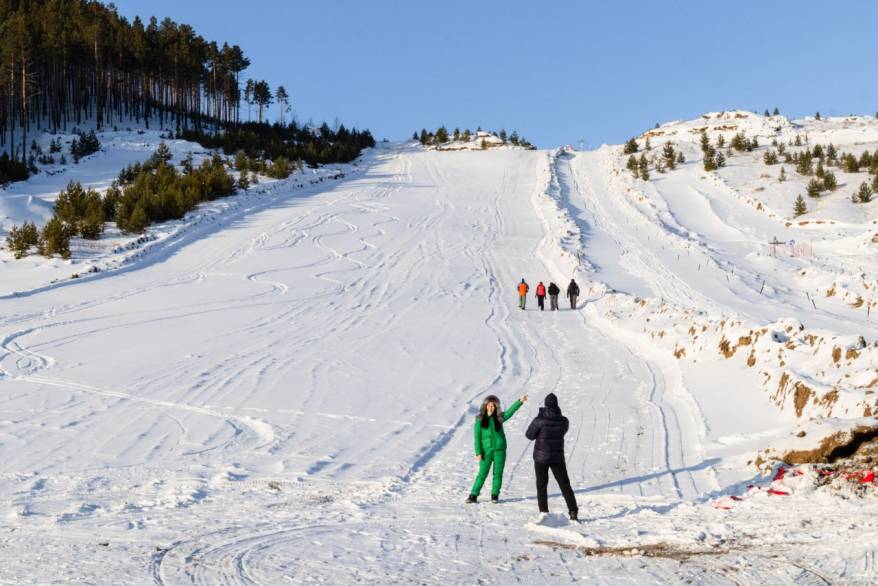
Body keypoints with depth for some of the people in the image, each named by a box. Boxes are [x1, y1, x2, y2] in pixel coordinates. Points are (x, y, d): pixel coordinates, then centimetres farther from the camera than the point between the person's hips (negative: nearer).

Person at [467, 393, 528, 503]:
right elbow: (477, 437, -3)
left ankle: (495, 495, 14)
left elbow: (510, 411, -4)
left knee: (498, 473, 4)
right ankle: (473, 495, 3)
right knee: (483, 473, -3)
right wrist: (478, 452, -10)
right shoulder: (480, 420, -1)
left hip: (499, 450, 2)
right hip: (486, 450, -2)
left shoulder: (499, 418, 5)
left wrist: (520, 401, -17)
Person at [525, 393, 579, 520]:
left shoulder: (540, 420, -16)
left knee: (542, 486, 8)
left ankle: (543, 513, 3)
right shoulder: (564, 421, -4)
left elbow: (529, 435, -6)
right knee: (565, 485, 10)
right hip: (558, 457, 2)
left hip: (541, 457, -2)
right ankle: (573, 512, 3)